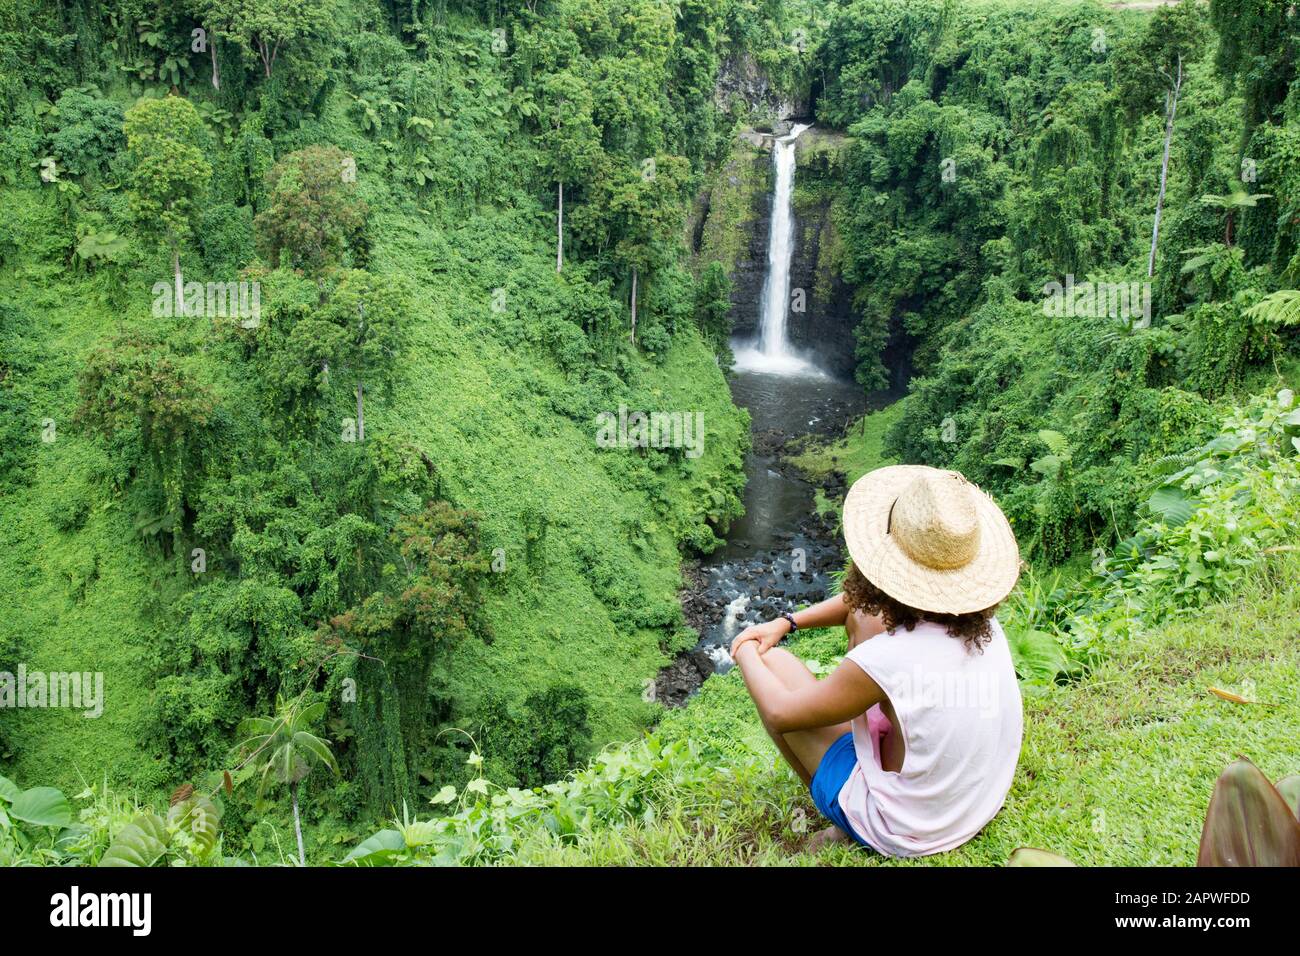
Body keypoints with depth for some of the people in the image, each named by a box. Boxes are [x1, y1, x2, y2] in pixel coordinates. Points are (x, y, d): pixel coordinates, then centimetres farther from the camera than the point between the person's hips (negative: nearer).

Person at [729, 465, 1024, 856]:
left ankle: (847, 824, 13)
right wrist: (785, 623, 6)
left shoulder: (890, 659, -33)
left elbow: (779, 714, -16)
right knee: (861, 618, 8)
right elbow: (863, 603, 7)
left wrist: (746, 655, 2)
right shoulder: (985, 624, -12)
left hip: (901, 834, -6)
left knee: (772, 663, 0)